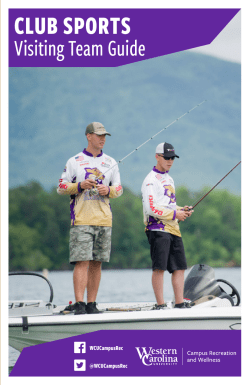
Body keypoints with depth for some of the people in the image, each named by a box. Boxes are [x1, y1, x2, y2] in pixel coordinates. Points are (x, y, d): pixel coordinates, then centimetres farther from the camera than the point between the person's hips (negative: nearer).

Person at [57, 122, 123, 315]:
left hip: (104, 219, 4)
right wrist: (80, 186, -13)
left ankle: (91, 304, 10)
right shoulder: (74, 161, 4)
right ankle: (79, 305, -14)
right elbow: (61, 187, 4)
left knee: (96, 263, 5)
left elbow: (119, 189, 16)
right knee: (82, 262, -11)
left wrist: (108, 190, -6)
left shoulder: (111, 163, 15)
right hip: (81, 219, -4)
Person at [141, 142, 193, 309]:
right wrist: (175, 214, -13)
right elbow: (151, 208, -16)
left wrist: (182, 210, 10)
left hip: (173, 228, 9)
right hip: (158, 228, -9)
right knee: (159, 267, -10)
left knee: (180, 266, 5)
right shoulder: (151, 180, -7)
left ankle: (180, 302, 8)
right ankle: (160, 305, -8)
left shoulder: (169, 179, 22)